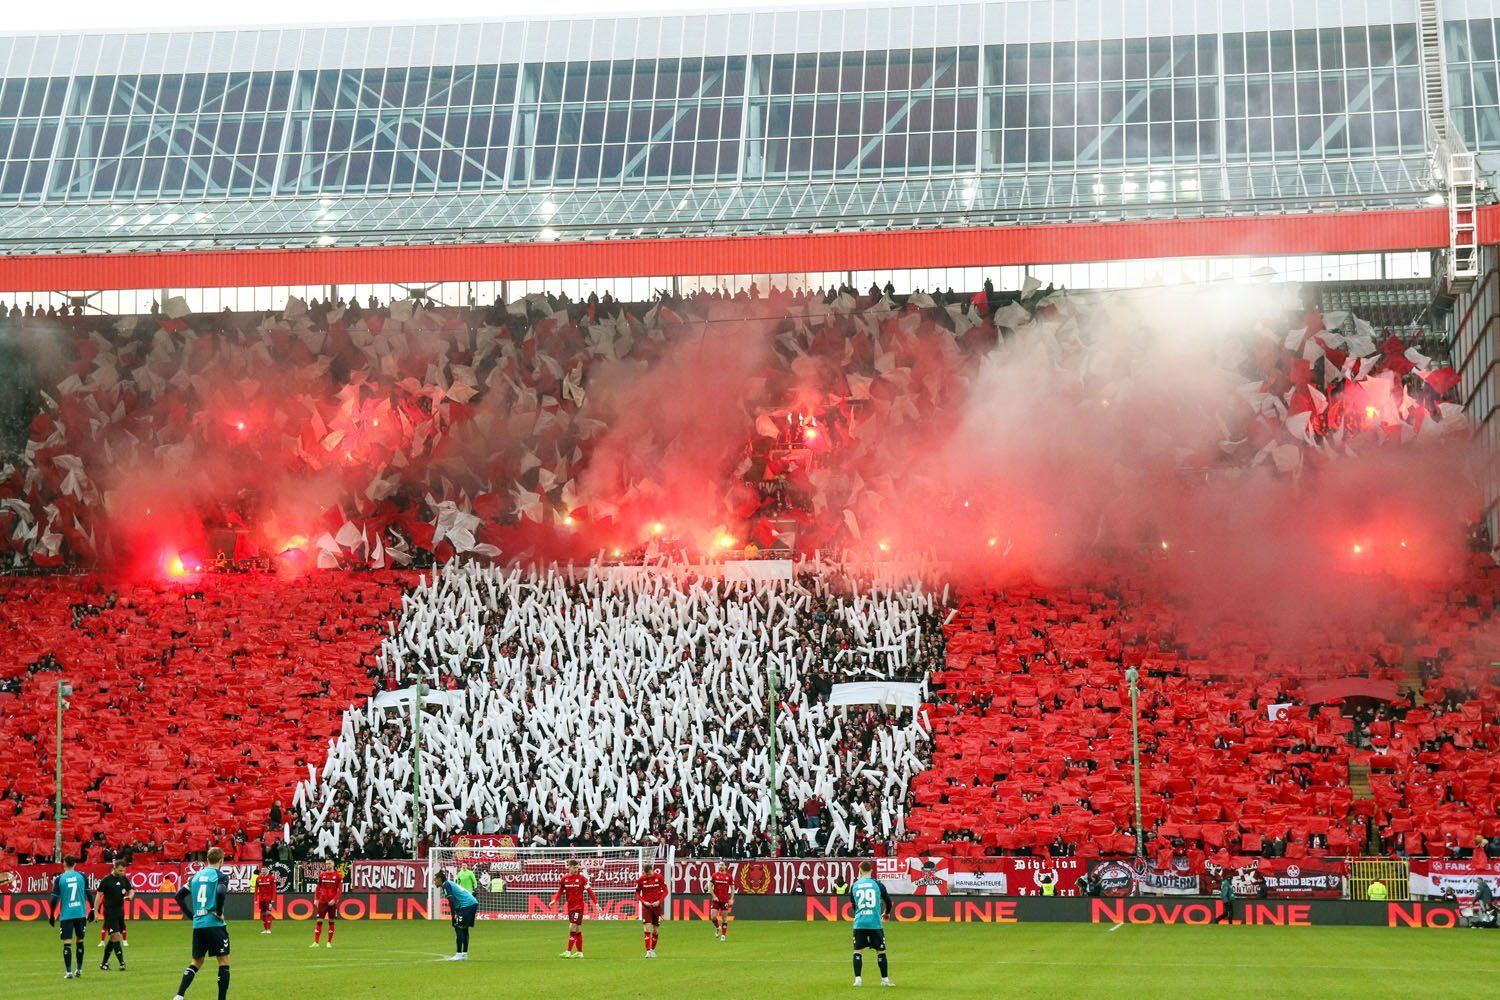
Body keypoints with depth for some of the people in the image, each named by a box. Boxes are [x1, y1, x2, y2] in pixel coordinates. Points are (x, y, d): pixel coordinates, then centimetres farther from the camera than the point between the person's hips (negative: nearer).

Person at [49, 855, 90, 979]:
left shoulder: (59, 879, -2)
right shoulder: (82, 876, 3)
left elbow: (55, 899, -2)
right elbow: (88, 894, 5)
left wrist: (51, 916, 7)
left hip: (66, 915, -2)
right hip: (81, 913, 2)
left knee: (66, 943, 0)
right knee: (79, 941, 15)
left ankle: (68, 972, -6)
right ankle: (79, 970, 20)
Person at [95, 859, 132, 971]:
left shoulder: (124, 879, 8)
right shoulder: (106, 880, -8)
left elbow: (131, 890, 12)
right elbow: (98, 895, -5)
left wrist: (130, 896, -14)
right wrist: (96, 912, -9)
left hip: (120, 912, 6)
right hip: (109, 913, -6)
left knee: (113, 939, 10)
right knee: (116, 937, -13)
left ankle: (104, 963, 19)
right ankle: (122, 963, -14)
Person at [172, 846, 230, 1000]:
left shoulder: (196, 876, 14)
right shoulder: (220, 876, -6)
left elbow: (179, 895, 16)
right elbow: (220, 893, -25)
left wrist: (192, 915, 16)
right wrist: (219, 912, -12)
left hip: (198, 924, 6)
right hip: (215, 924, -6)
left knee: (196, 962, 16)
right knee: (224, 961, 2)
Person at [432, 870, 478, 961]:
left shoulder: (446, 885, -2)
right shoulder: (451, 883, 26)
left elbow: (451, 901, -12)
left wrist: (453, 917, -13)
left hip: (467, 905, -9)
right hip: (474, 903, 9)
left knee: (458, 927, -7)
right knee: (464, 928, 14)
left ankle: (459, 955, -9)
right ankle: (464, 955, 17)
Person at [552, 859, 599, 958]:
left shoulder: (581, 877, -6)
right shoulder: (564, 878, 5)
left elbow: (589, 890, -2)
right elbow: (560, 891, 15)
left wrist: (596, 903, -7)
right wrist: (555, 900, -4)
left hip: (579, 906, -5)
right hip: (570, 906, 5)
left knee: (572, 928, -12)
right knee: (577, 930, 11)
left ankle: (569, 952, -11)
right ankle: (579, 952, 17)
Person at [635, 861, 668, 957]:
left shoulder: (659, 877, -6)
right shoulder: (641, 879, -5)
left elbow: (665, 891, 1)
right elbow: (637, 893, 5)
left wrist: (659, 901, -11)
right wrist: (643, 901, -11)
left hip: (657, 905, 1)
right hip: (646, 906, -1)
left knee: (655, 930, 6)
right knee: (647, 928, -13)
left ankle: (653, 949, 23)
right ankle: (648, 951, -15)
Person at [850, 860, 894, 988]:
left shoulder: (855, 885, 5)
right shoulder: (877, 884, 1)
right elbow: (888, 900, 13)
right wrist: (887, 913, 33)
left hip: (859, 923, 1)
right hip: (875, 923, -1)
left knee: (858, 951, 7)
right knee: (880, 951, 8)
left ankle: (858, 978, -2)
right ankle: (885, 979, 12)